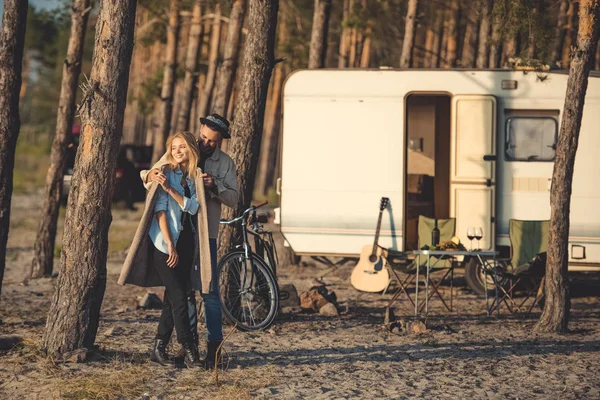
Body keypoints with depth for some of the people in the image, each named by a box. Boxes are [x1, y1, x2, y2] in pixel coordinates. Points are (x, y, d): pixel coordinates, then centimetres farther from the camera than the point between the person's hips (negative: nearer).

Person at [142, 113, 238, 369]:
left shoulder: (226, 163, 4)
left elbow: (233, 199, -2)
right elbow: (150, 177, 6)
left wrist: (215, 187, -20)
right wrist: (150, 176, -18)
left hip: (206, 233, -2)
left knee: (209, 289, -6)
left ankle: (214, 345, -3)